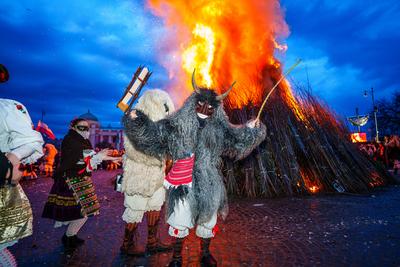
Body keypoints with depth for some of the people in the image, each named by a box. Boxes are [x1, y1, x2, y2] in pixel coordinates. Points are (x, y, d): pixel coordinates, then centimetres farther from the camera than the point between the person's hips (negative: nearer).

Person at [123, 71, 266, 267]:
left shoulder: (219, 128, 3)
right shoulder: (177, 124, -5)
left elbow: (236, 140, 15)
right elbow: (153, 133, -8)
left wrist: (250, 129, 11)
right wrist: (137, 120, -20)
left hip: (209, 182, 3)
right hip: (183, 181, -2)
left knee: (208, 219, 19)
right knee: (179, 219, 10)